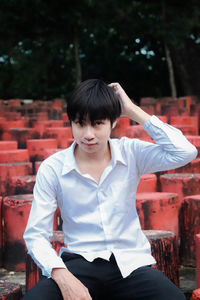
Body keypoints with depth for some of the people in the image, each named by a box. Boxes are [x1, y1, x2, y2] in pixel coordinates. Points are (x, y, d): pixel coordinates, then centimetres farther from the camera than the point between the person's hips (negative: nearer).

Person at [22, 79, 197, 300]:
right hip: (79, 262, -1)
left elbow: (185, 152, -14)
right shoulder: (52, 169, -1)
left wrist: (133, 111, -9)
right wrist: (63, 277, -20)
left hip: (130, 263, 1)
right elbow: (36, 235, -2)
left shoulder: (131, 153, 2)